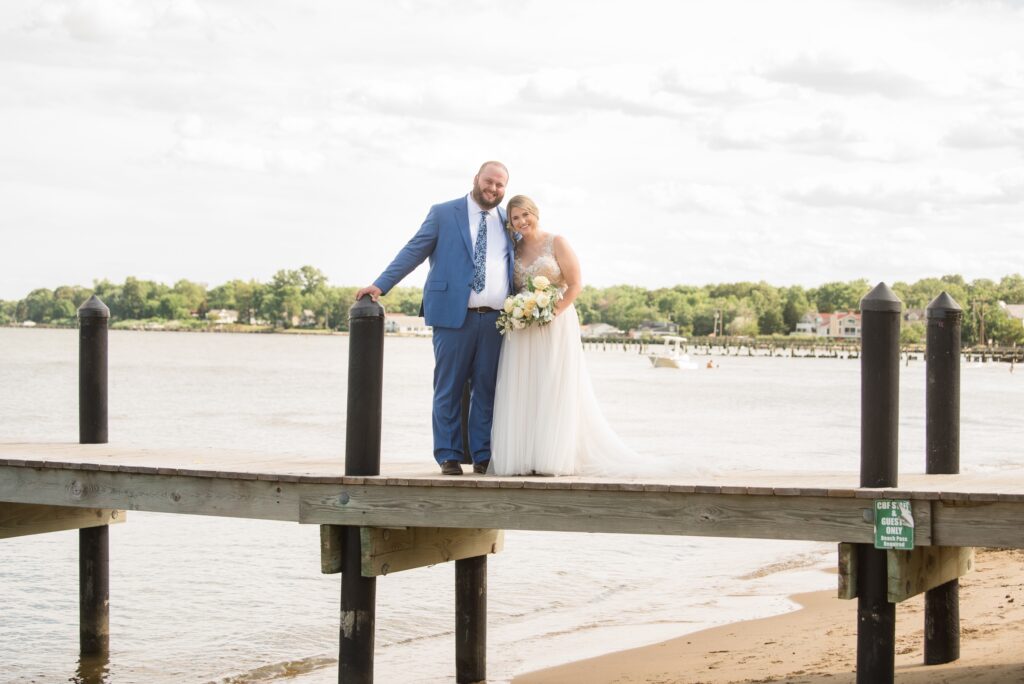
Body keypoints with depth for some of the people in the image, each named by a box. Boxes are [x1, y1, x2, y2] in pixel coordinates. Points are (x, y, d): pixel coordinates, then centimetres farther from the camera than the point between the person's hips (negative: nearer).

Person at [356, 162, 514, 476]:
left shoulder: (509, 222, 16)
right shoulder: (444, 214, 5)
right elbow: (413, 252, 2)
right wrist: (381, 285, -6)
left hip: (496, 320, 3)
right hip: (454, 315, -3)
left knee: (487, 390, 5)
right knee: (448, 389, 0)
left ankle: (483, 455, 11)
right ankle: (448, 456, 6)